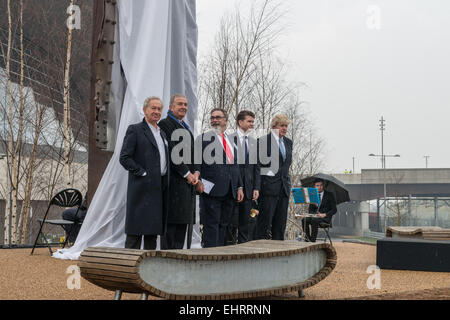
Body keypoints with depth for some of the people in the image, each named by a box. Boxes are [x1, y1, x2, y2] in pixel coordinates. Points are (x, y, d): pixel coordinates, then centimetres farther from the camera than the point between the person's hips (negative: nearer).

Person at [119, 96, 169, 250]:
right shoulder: (135, 130, -3)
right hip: (142, 187, -7)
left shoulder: (162, 133, 20)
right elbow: (124, 158, -11)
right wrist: (142, 173, -14)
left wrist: (167, 178, 11)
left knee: (153, 229, 10)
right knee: (136, 229, -6)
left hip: (160, 188, 7)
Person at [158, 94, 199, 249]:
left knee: (183, 222, 9)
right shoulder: (165, 124, -6)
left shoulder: (186, 127, 22)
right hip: (174, 181, -8)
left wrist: (196, 172, 3)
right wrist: (186, 174, -13)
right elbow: (171, 153, -14)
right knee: (171, 224, -7)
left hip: (188, 181, 8)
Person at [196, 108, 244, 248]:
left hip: (230, 191, 5)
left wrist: (239, 187, 13)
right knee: (211, 224, -6)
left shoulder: (232, 140, 20)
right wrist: (198, 180, -15)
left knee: (224, 224, 8)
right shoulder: (203, 138, 4)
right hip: (211, 189, -5)